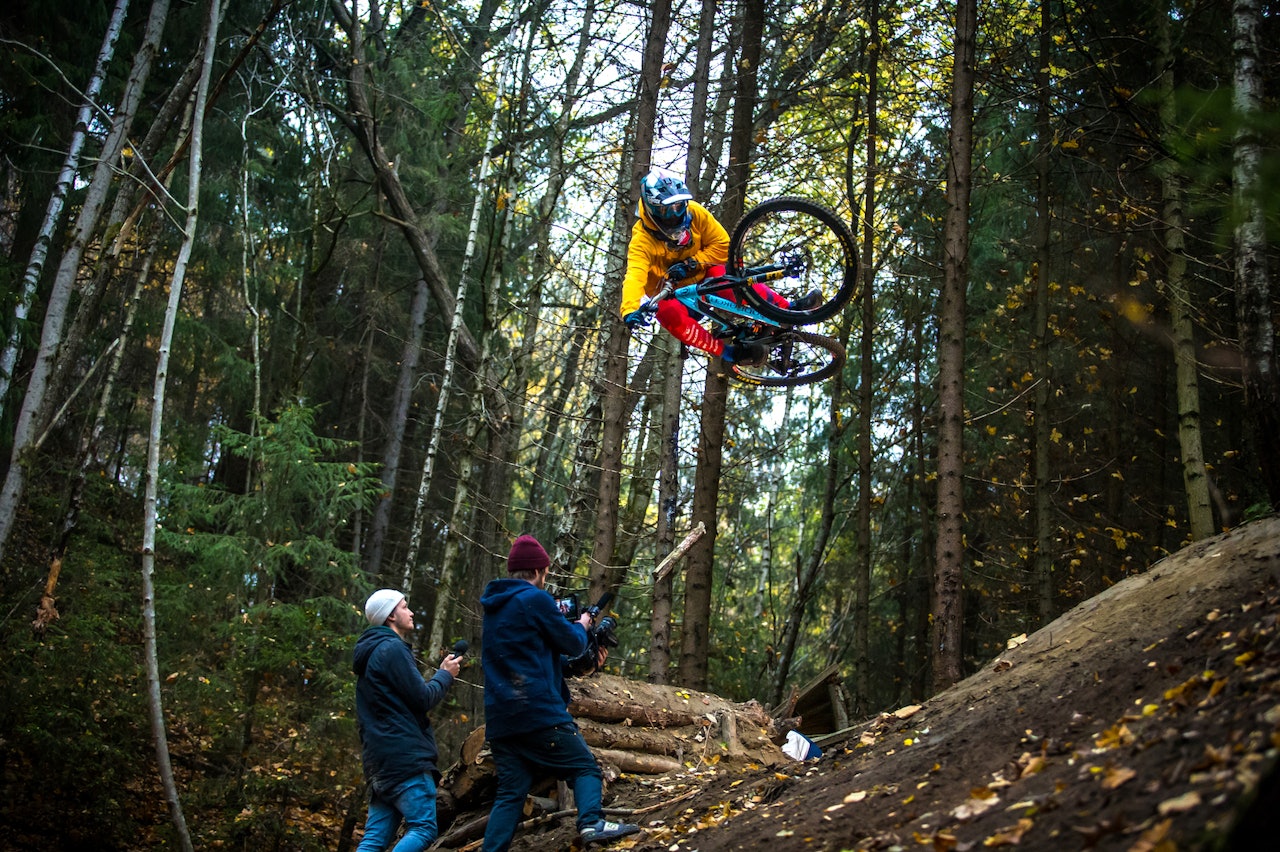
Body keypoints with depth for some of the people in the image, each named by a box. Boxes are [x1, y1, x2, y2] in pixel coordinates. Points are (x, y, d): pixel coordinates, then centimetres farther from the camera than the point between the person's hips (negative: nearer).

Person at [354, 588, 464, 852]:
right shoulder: (393, 648, -9)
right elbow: (422, 699, -11)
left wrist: (440, 673, 17)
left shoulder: (372, 652, 23)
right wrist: (446, 675, 6)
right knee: (423, 829, -11)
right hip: (405, 755, -10)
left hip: (381, 760, 10)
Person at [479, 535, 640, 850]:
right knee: (584, 767, 2)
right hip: (538, 710, -7)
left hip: (499, 718, 7)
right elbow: (572, 644, 0)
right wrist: (581, 626, 21)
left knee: (511, 791, 7)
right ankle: (592, 824, -18)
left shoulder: (492, 605, 17)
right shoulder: (536, 599, -7)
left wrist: (558, 620, 25)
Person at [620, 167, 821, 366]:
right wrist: (630, 311, -57)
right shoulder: (642, 239, -22)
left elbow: (722, 244, -8)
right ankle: (728, 353, -36)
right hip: (673, 295, -3)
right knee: (670, 314, -37)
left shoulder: (693, 212, -12)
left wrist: (691, 263, -22)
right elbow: (634, 276, -38)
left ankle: (788, 308, -27)